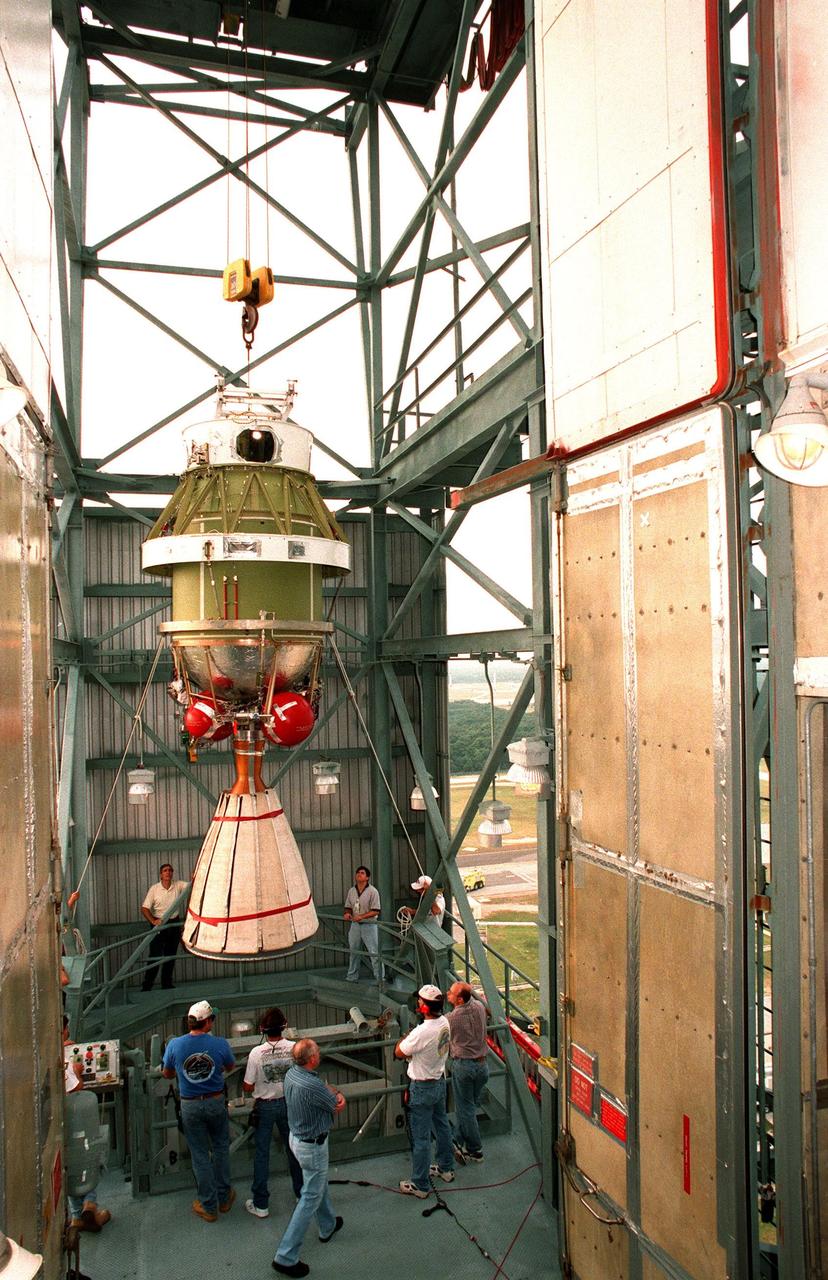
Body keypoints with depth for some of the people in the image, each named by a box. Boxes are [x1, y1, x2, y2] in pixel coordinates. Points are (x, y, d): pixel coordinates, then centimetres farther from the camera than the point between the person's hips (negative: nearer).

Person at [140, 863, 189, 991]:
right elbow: (144, 908, -10)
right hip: (159, 925, -3)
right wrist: (153, 921, -24)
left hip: (174, 924, 3)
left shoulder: (178, 885, -1)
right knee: (155, 956, -5)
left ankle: (167, 985, 26)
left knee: (170, 956, 13)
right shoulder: (154, 889, -8)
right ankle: (146, 986, 6)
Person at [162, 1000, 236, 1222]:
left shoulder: (175, 1045, -16)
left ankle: (208, 1207, 23)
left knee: (200, 1155, 13)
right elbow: (230, 1066, 3)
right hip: (216, 1102, 0)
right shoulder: (219, 1044, -17)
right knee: (220, 1148, 20)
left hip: (190, 1106, 0)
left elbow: (167, 1074, 1)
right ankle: (224, 1198, 31)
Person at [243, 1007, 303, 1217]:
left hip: (264, 1106, -2)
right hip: (289, 1103, 2)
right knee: (294, 1148, 20)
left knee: (261, 1153, 12)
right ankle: (302, 1193, 34)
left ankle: (260, 1204, 21)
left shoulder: (257, 1053, -22)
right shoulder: (294, 1048, -17)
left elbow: (247, 1087, -15)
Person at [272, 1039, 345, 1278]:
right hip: (312, 1146, -9)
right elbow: (338, 1108, -17)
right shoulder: (312, 1086, -35)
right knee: (310, 1198, 6)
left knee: (320, 1184, 29)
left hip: (296, 1137, 9)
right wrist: (337, 1097, 2)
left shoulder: (291, 1074, -9)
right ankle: (286, 1257, 12)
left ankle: (328, 1226, 50)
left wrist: (336, 1094, -11)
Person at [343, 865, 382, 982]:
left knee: (374, 953, -4)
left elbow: (376, 911, -14)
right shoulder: (351, 891, 7)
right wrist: (347, 913, -7)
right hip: (355, 925, 6)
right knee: (354, 952, 15)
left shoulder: (372, 891, -11)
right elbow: (348, 907, 16)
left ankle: (380, 978, 3)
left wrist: (361, 916, -24)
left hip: (369, 925, -6)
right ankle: (352, 977, 27)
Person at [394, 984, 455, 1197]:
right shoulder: (444, 1023, -8)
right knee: (442, 1126, 25)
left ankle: (420, 1185, 19)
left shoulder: (422, 1032, -33)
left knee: (421, 1137, 6)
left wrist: (405, 1036, -3)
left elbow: (399, 1052, -19)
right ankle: (446, 1168, 42)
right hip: (440, 1081, 8)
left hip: (422, 1088, -8)